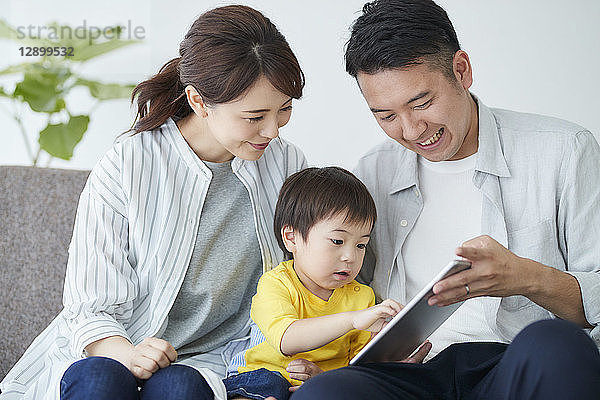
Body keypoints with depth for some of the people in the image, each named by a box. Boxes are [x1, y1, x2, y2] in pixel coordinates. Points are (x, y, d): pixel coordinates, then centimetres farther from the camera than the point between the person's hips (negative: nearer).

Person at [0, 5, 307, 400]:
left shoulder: (288, 165, 2)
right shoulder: (123, 170, -10)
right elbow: (91, 308, -9)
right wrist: (127, 353, -30)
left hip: (212, 362, 2)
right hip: (110, 353, -1)